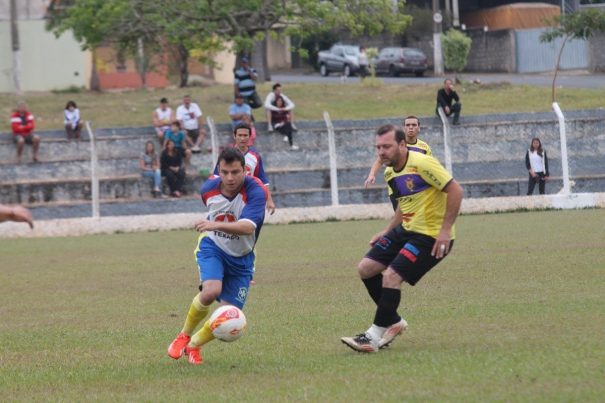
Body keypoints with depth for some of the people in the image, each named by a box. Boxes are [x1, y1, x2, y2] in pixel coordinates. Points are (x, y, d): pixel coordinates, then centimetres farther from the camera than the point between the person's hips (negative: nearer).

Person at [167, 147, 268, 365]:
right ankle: (184, 336, -6)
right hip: (212, 247, 0)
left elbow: (247, 227, -43)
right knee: (211, 291, -29)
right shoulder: (208, 188, -12)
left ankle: (193, 345, 23)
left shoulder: (256, 192, -26)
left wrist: (216, 226, -56)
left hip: (241, 258, 0)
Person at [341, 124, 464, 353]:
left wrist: (445, 230, -24)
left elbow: (455, 191, -22)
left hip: (431, 236, -9)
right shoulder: (390, 173, 7)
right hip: (406, 229, 9)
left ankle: (375, 336, -7)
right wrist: (387, 231, 14)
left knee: (391, 276, -19)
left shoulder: (422, 164, -20)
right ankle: (393, 322, 19)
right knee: (366, 268, 6)